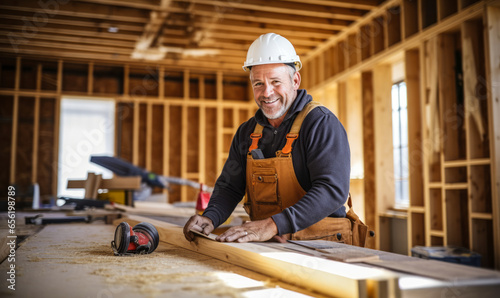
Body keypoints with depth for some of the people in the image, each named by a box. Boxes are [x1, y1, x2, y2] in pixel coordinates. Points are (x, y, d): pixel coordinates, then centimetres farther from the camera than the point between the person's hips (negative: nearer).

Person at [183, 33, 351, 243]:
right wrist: (211, 217, -5)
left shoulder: (323, 124, -8)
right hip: (264, 248, 6)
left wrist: (274, 225, -28)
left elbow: (333, 189, -19)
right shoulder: (247, 132, 14)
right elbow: (229, 186, 17)